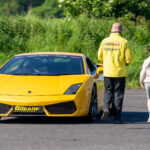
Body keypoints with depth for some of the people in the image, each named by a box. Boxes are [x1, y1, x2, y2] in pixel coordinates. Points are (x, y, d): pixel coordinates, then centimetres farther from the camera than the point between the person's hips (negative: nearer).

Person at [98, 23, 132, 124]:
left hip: (107, 72, 2)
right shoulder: (124, 42, -7)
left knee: (108, 92, 15)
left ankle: (106, 108, -12)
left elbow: (100, 56, 7)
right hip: (119, 72, -2)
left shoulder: (105, 41, 2)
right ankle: (117, 117, 4)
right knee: (118, 94, 5)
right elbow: (128, 58, -9)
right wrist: (125, 63, 13)